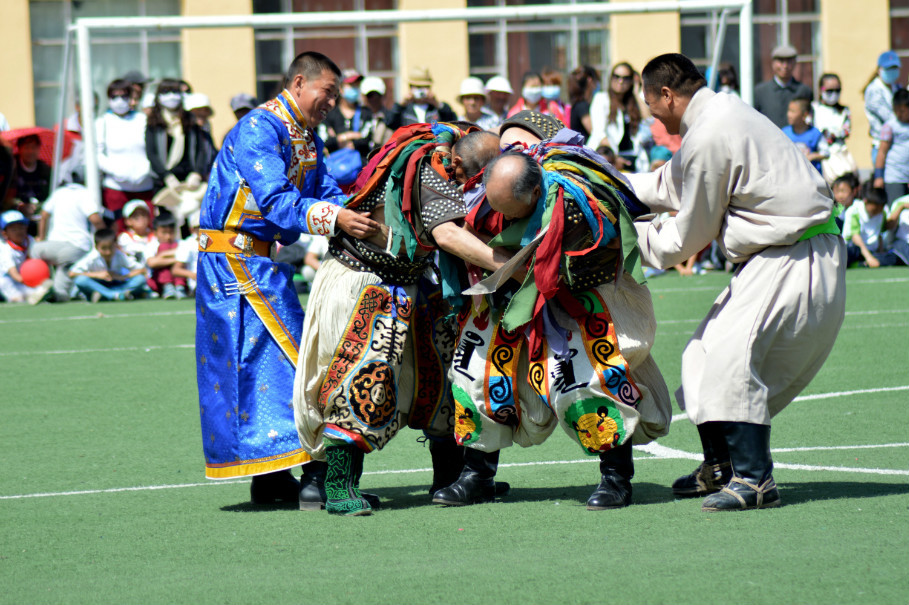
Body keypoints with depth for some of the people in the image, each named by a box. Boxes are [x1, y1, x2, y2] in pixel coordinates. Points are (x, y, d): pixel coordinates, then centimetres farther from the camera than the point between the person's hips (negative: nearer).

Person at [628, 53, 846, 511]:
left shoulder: (708, 138, -19)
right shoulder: (721, 113, 12)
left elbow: (689, 237, -10)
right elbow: (667, 187, 25)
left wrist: (632, 236, 5)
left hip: (795, 262, -11)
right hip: (775, 258, 11)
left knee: (733, 356, -19)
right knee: (706, 351, 14)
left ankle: (754, 479, -20)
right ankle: (721, 467, 25)